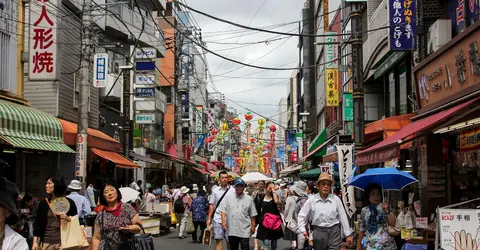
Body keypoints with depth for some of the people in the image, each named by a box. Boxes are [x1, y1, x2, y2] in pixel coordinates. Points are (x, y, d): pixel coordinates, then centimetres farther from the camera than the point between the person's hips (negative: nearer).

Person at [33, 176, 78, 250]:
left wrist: (68, 219, -15)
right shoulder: (43, 203, 7)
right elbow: (37, 223, 6)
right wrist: (35, 242, -2)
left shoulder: (69, 202, 2)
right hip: (46, 242, 2)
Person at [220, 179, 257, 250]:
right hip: (231, 229, 2)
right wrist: (223, 221, -9)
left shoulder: (249, 199, 3)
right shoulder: (228, 197, 4)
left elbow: (252, 215, 6)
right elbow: (223, 210, 2)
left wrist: (253, 226, 5)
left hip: (244, 230, -2)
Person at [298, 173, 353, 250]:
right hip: (318, 232, 1)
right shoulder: (311, 200, 0)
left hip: (334, 231, -1)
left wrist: (348, 234, 5)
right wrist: (303, 229, -3)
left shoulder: (336, 199, -1)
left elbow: (342, 217, 3)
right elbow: (302, 216, 8)